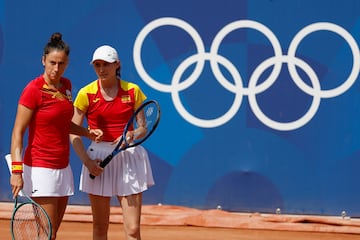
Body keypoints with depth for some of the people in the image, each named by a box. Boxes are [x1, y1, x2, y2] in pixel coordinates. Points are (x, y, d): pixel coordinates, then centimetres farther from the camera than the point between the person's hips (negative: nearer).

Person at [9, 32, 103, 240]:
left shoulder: (66, 86, 8)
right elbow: (18, 132, -15)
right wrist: (17, 169, -25)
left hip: (63, 167, 7)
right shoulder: (33, 90, -13)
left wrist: (88, 133, 7)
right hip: (40, 168, -7)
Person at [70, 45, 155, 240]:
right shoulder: (86, 94, -1)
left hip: (129, 157, 0)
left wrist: (132, 135, -17)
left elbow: (144, 127, 6)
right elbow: (73, 132, 0)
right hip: (98, 157, 0)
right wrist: (87, 161, -12)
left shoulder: (133, 91, 1)